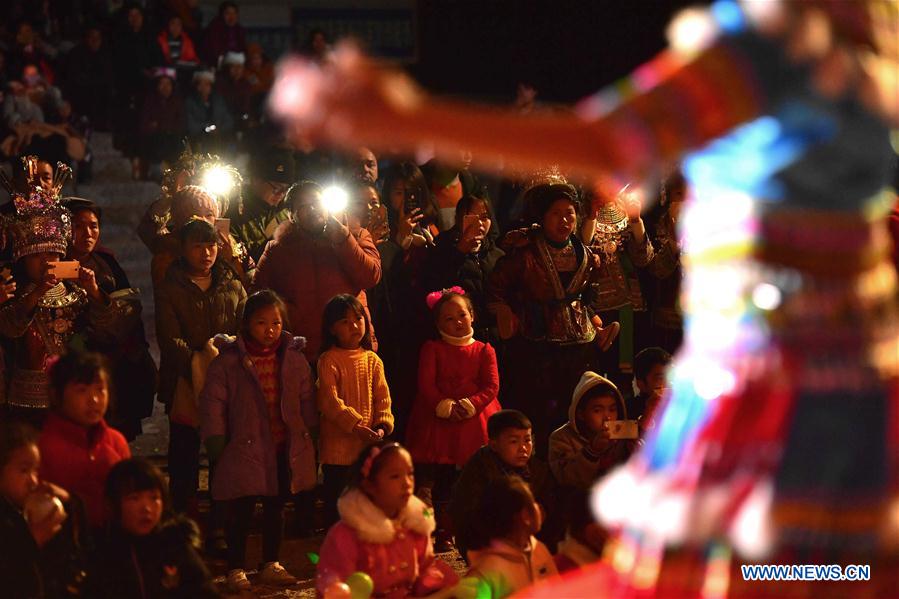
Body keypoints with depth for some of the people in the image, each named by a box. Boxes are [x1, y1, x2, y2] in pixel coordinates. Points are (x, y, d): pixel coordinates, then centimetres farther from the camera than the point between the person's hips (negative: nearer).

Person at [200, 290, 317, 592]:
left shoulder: (294, 358, 3)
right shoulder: (228, 361, -8)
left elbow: (306, 401, 12)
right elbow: (212, 402, -6)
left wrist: (310, 438, 10)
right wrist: (217, 445, -9)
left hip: (286, 449, 4)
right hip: (246, 448, -4)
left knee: (275, 508, 15)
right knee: (241, 511, 1)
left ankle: (270, 565, 27)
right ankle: (236, 569, 12)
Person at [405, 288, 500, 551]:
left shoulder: (484, 351, 9)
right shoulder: (432, 349, 8)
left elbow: (491, 387, -2)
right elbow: (426, 384, -3)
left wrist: (469, 405, -18)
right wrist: (445, 406, -17)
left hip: (473, 419, 1)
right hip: (437, 420, -1)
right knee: (441, 482, -1)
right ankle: (443, 533, 6)